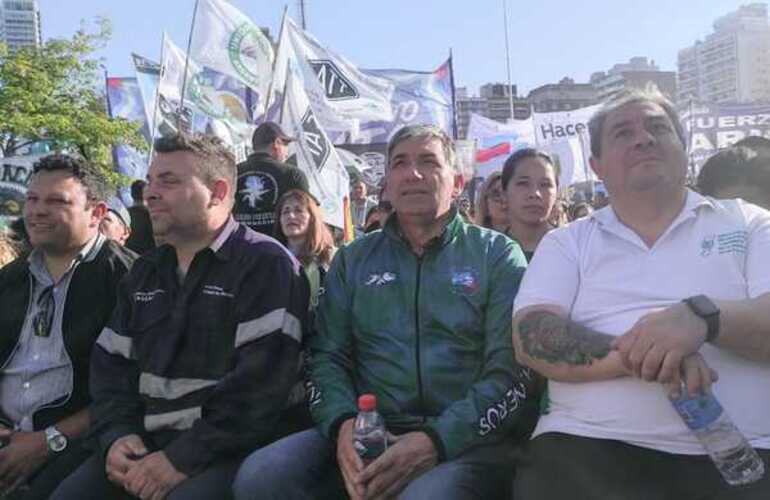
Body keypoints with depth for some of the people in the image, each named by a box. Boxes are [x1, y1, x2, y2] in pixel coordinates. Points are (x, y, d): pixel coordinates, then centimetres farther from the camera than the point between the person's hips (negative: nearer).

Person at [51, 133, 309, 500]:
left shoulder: (266, 265, -8)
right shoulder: (145, 272, 16)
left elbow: (260, 383, -17)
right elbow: (109, 364, 15)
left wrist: (183, 459, -19)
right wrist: (118, 435, -3)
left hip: (226, 450, -6)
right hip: (145, 444, 6)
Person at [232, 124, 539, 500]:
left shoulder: (497, 255, 6)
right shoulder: (354, 258, 16)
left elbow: (511, 369, -4)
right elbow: (327, 355, 11)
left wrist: (437, 439, -18)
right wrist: (343, 424, -11)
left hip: (468, 441, -4)